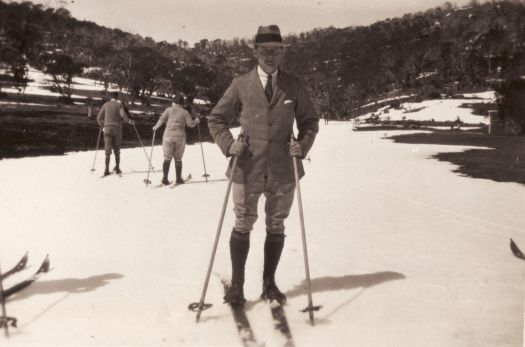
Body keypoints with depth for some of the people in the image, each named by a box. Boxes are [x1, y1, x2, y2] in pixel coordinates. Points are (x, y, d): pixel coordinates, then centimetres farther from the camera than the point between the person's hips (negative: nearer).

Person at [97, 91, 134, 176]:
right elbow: (123, 114, -16)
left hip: (107, 128, 1)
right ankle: (117, 168, 14)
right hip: (117, 128, -1)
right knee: (117, 150, 11)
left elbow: (99, 117, 9)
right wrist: (130, 121, 0)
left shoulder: (105, 105, 8)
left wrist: (101, 124, 29)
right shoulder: (118, 104, 0)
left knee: (108, 150, 0)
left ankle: (107, 170, -7)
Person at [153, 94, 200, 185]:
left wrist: (156, 127, 16)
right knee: (178, 159, 9)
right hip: (180, 137, 0)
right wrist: (196, 121, 19)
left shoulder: (169, 110, 5)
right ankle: (178, 179, 12)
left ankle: (165, 178, -4)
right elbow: (190, 124, -1)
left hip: (168, 136, 0)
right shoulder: (185, 112, 4)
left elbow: (162, 119, -1)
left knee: (167, 158, 3)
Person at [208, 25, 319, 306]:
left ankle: (269, 283, 27)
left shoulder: (294, 87, 4)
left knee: (276, 228, 11)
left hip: (283, 170, 2)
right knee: (243, 226, 4)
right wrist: (228, 144, -11)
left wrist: (303, 145, -6)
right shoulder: (240, 85, 1)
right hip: (247, 168, -1)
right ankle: (237, 284, 20)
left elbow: (310, 121, 12)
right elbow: (216, 119, 6)